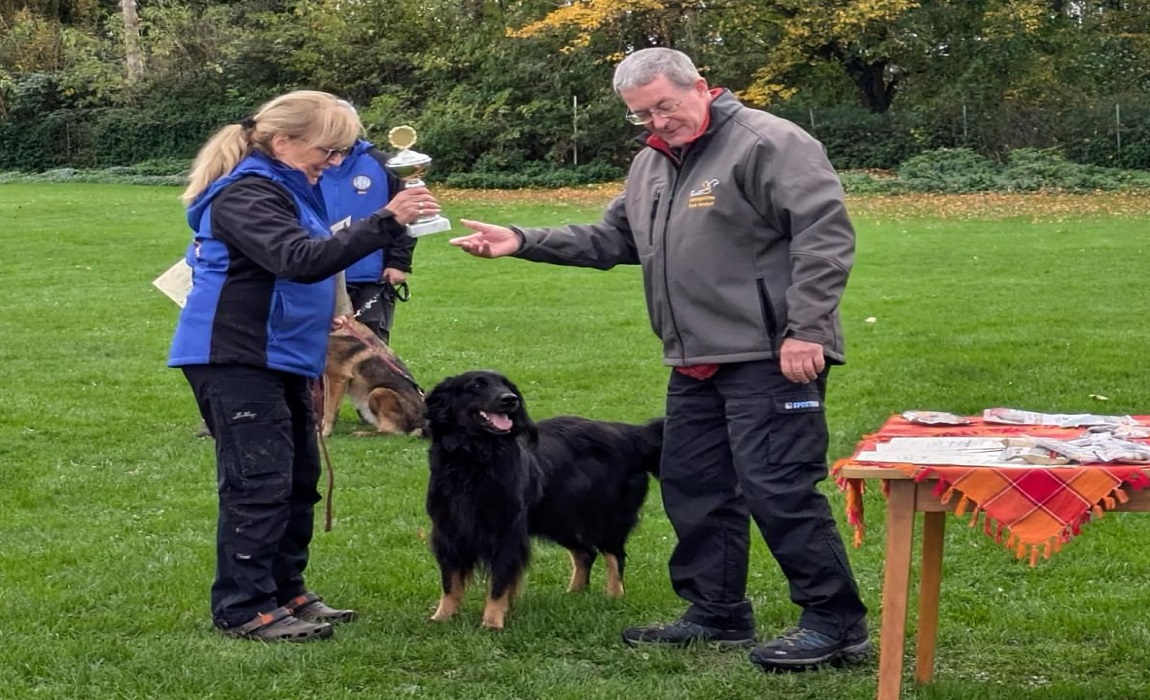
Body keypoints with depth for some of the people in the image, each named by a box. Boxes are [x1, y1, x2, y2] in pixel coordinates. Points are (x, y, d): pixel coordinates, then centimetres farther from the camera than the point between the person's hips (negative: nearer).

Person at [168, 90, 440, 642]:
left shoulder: (288, 190, 14)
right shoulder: (245, 196, -19)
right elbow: (301, 260, -33)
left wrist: (328, 319, 14)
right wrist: (385, 222, -37)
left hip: (280, 358, 10)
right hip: (236, 361, -10)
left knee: (299, 478, 13)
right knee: (259, 483, -9)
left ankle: (284, 591, 23)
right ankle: (244, 608, -3)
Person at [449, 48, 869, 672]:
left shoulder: (768, 144, -11)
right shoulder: (651, 165, 17)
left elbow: (825, 235, -17)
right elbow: (610, 241, 22)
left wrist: (805, 329, -22)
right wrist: (523, 243, 11)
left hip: (770, 358, -9)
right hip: (695, 363, 9)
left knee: (778, 489, -11)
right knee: (692, 486, 13)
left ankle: (836, 623, -2)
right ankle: (717, 614, 25)